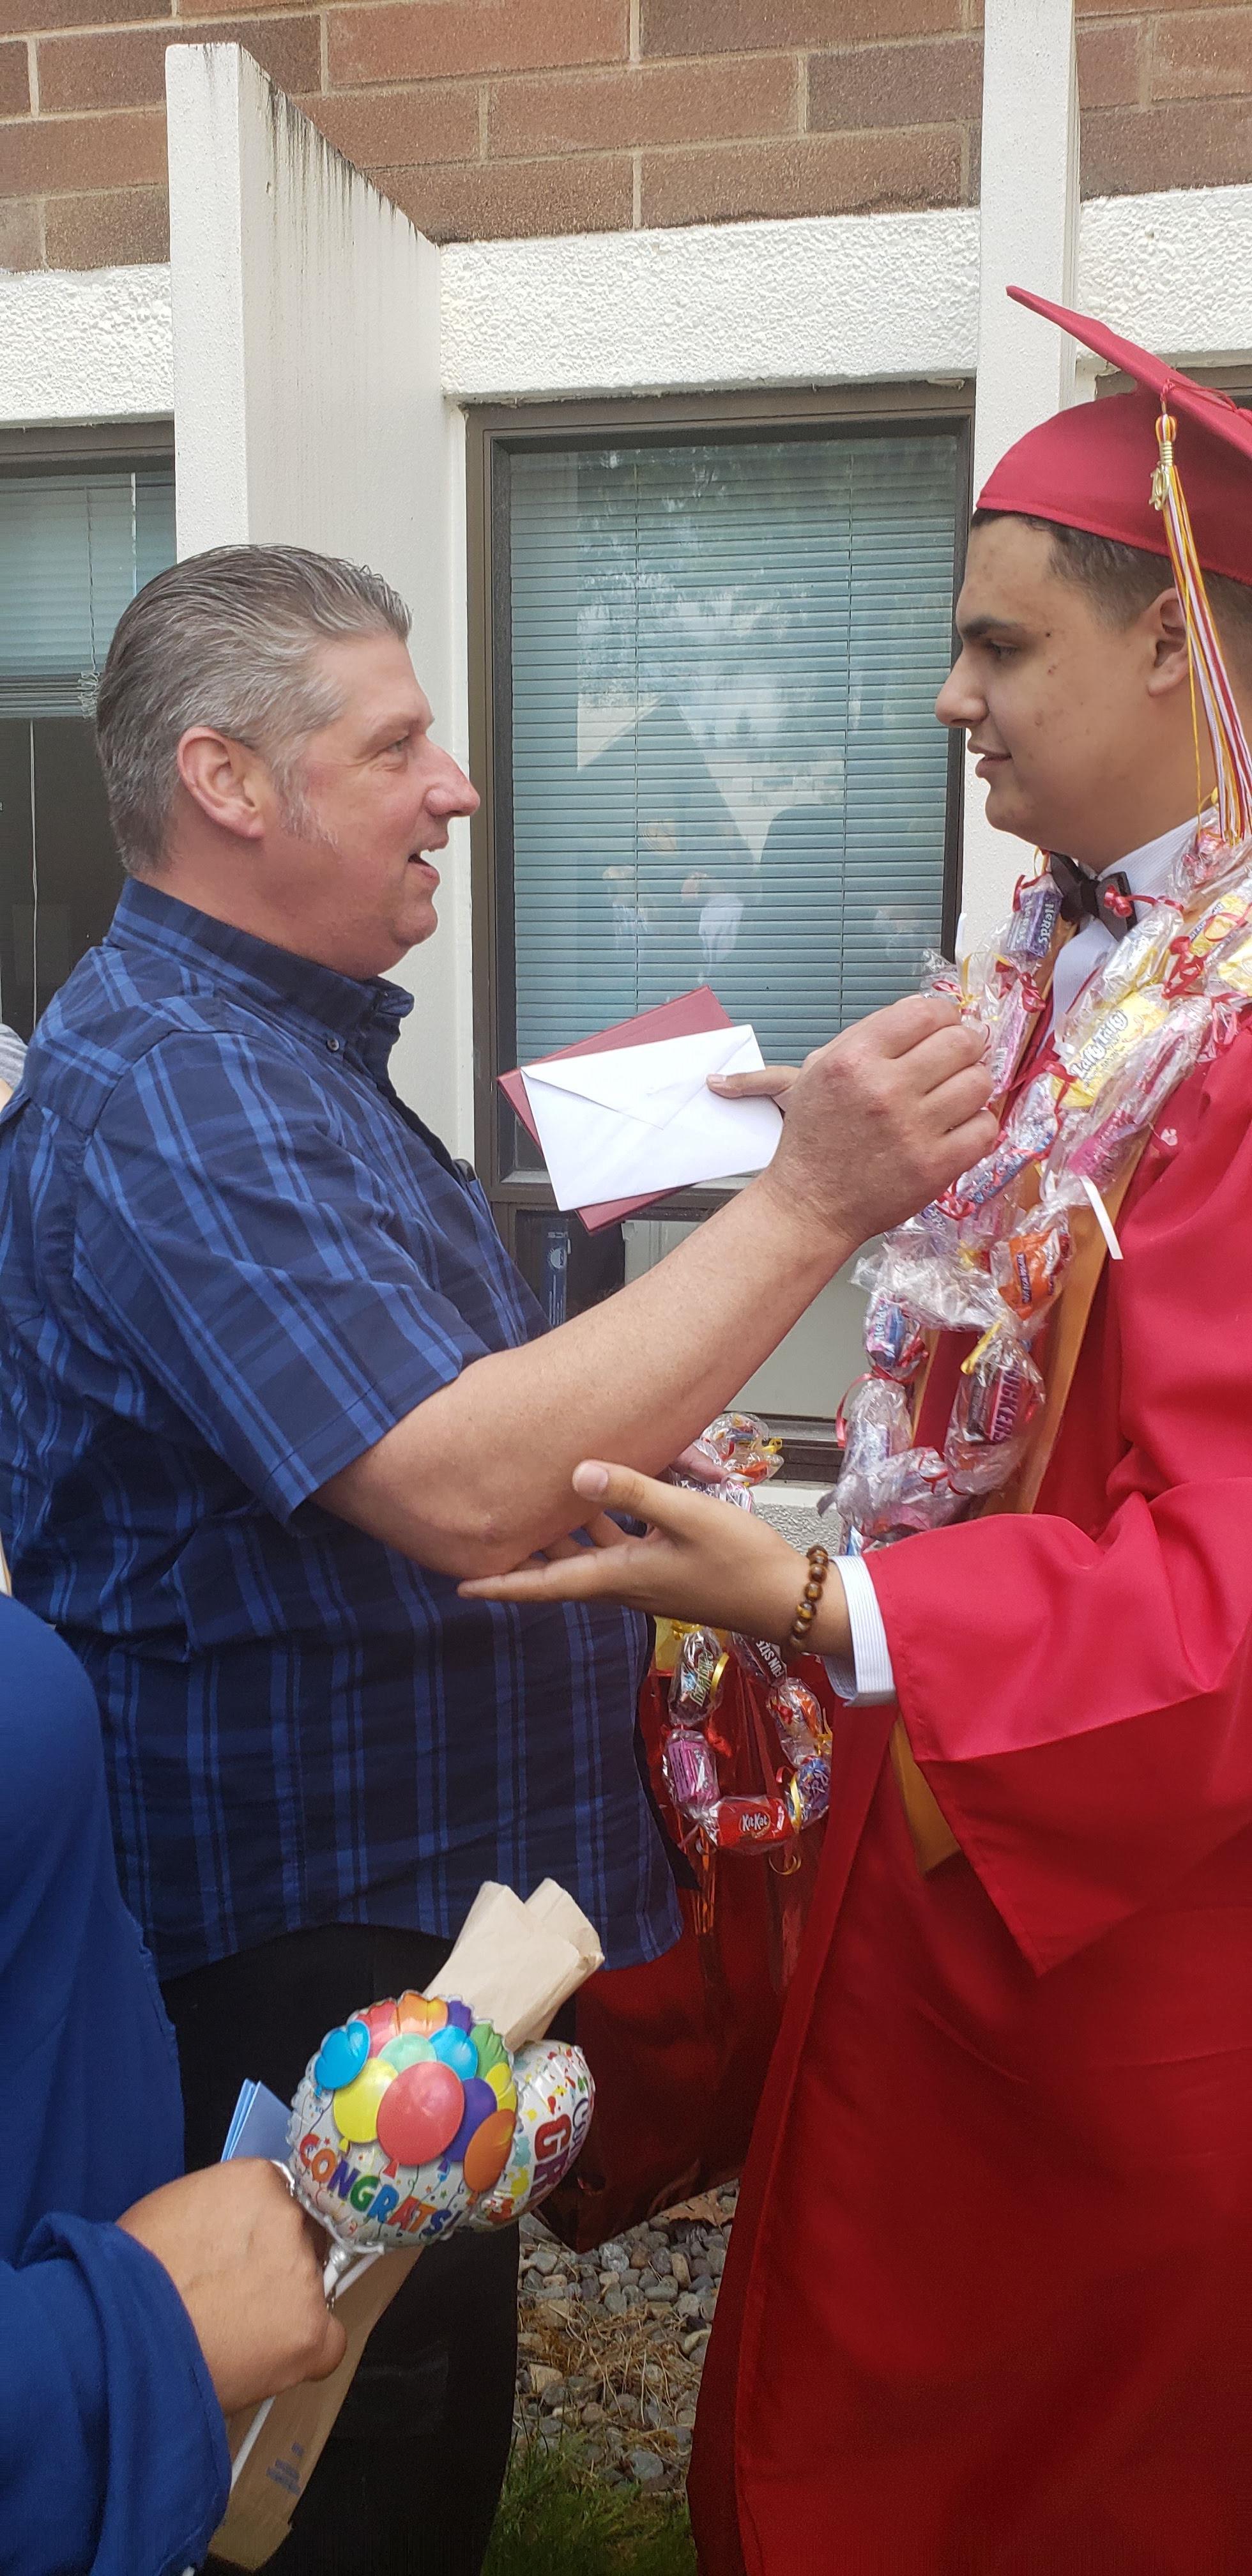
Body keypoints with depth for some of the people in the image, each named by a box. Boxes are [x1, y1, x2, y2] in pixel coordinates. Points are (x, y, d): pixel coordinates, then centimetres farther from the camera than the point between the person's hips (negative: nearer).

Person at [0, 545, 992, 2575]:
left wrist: (633, 1464, 8)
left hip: (415, 1904, 10)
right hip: (306, 1950, -10)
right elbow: (465, 1491, -34)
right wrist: (811, 1200, -32)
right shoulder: (164, 1095, -24)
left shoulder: (278, 1042, 12)